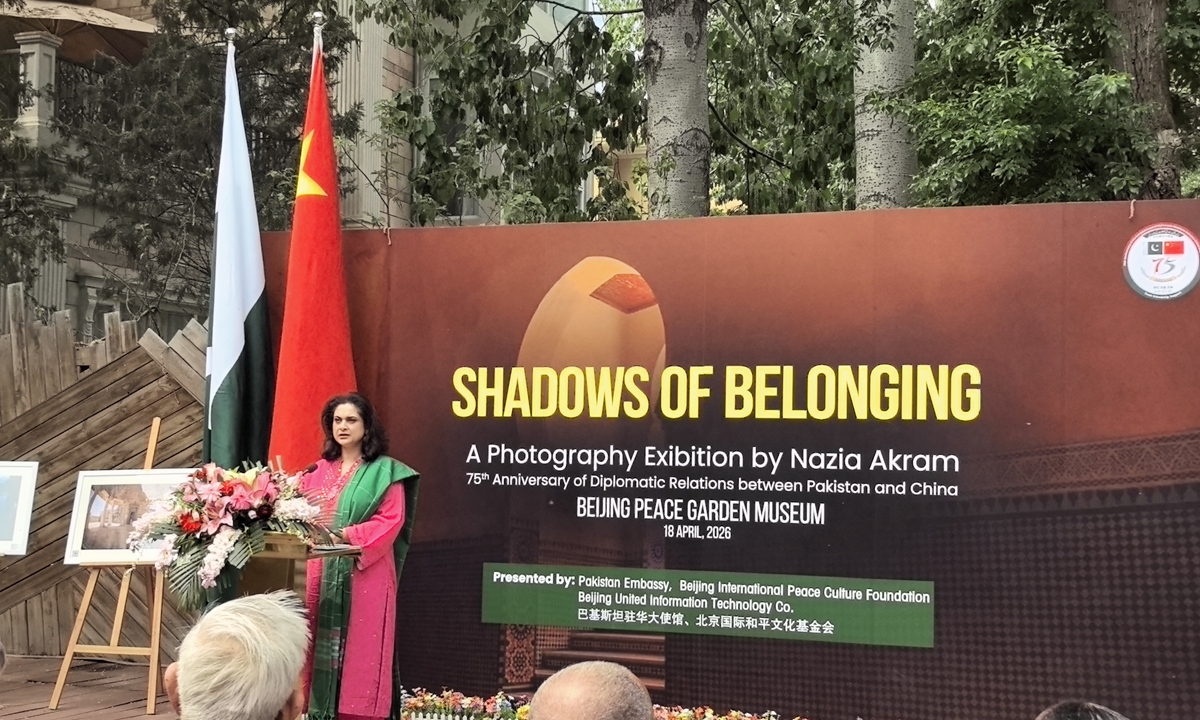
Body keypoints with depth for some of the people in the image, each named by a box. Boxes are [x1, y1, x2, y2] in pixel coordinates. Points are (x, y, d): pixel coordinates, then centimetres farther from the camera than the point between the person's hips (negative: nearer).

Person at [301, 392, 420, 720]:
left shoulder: (385, 471, 0)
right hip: (322, 569, 5)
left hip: (366, 572, -4)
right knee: (321, 641, 4)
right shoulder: (319, 472, 14)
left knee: (361, 645, -5)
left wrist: (344, 535, -18)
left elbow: (391, 520, -9)